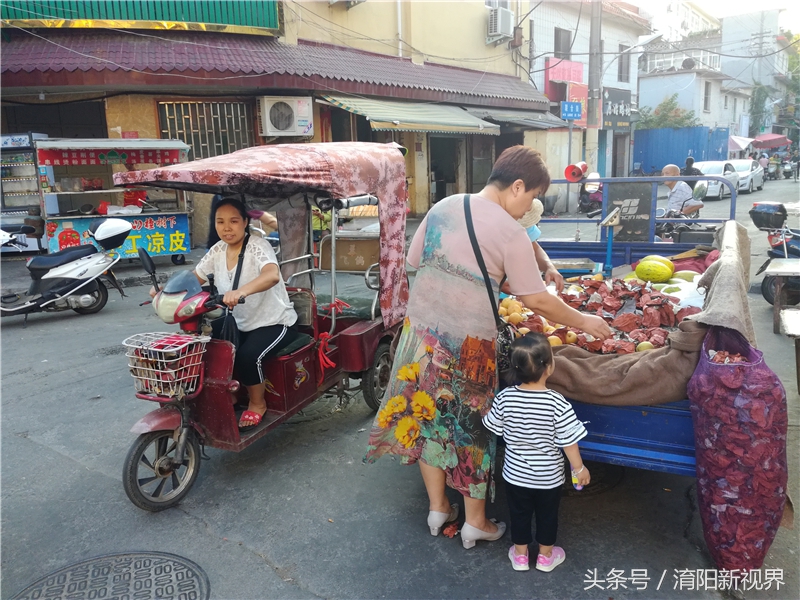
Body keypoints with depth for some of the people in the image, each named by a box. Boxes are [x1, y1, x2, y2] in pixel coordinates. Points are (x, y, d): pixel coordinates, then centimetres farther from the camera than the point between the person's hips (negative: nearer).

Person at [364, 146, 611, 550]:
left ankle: (437, 509, 34)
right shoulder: (510, 232, -12)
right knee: (470, 424, 11)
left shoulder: (443, 207, 5)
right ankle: (476, 523, 29)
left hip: (421, 324, 6)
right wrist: (583, 321, 5)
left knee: (429, 413, 18)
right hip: (467, 341, -5)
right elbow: (536, 300, -9)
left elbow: (414, 260, 13)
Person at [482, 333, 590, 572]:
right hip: (549, 475, -1)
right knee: (547, 514, 22)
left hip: (516, 473, 2)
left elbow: (491, 426, -5)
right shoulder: (557, 402, -26)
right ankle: (546, 556, 41)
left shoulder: (505, 397, -20)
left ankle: (520, 555, 41)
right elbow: (568, 441, -18)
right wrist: (579, 468, -2)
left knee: (519, 513, 22)